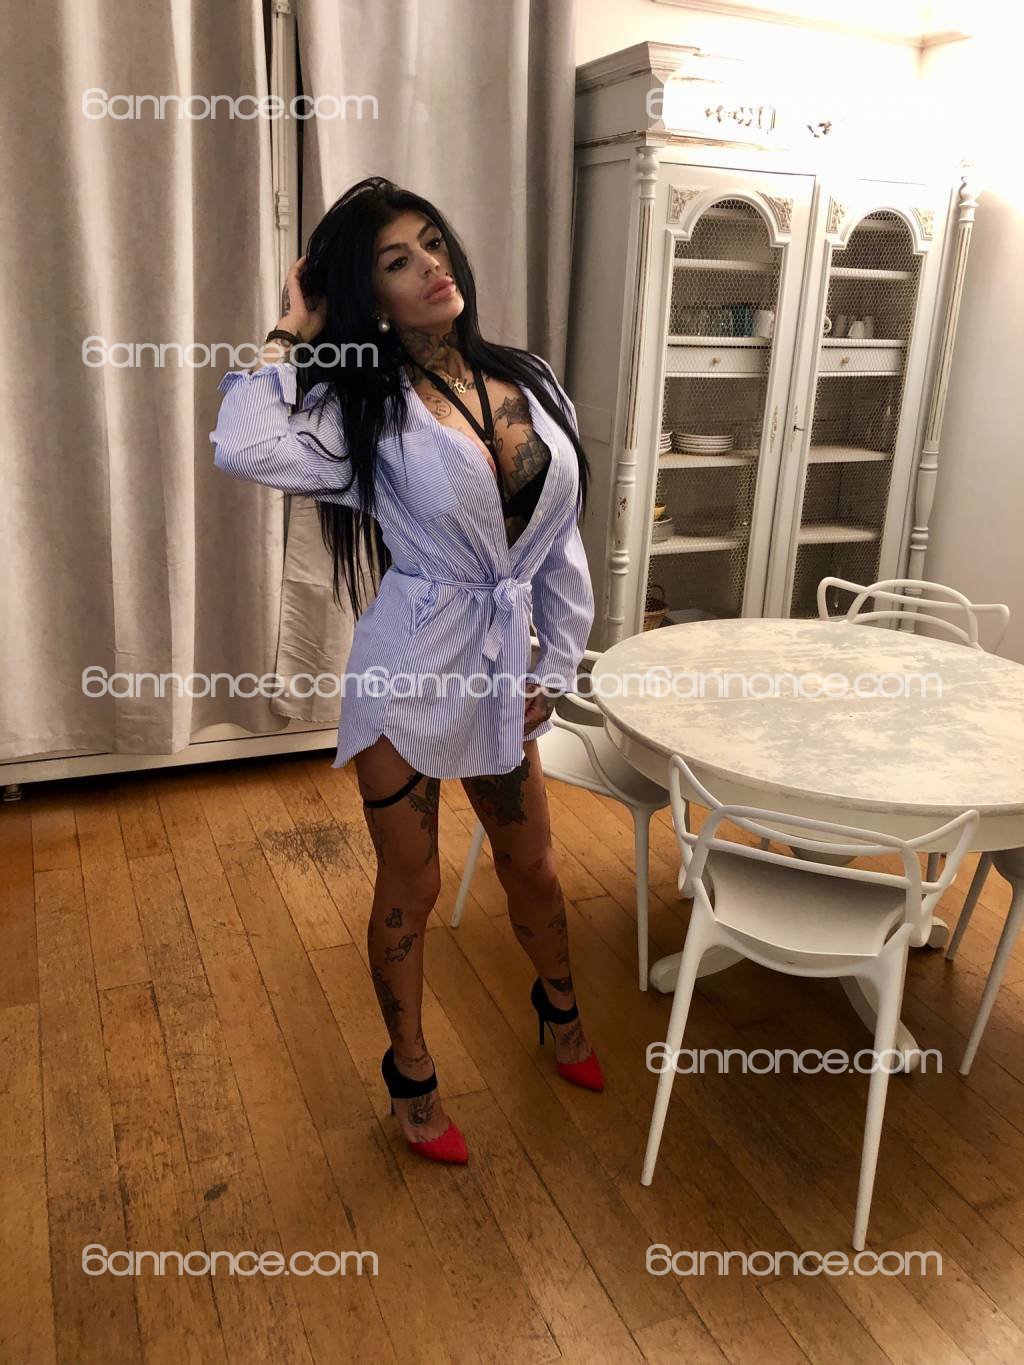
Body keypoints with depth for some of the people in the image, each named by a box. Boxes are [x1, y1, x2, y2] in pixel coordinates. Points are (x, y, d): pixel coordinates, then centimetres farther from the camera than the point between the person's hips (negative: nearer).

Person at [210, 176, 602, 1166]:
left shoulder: (528, 382, 3)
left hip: (503, 669, 4)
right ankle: (411, 1075, 35)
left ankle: (559, 1007, 50)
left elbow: (564, 540, 7)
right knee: (410, 888, 11)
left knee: (531, 865, 20)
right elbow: (243, 447, -29)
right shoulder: (365, 405, -9)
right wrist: (292, 333, -14)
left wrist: (555, 669, 7)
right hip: (409, 670, -4)